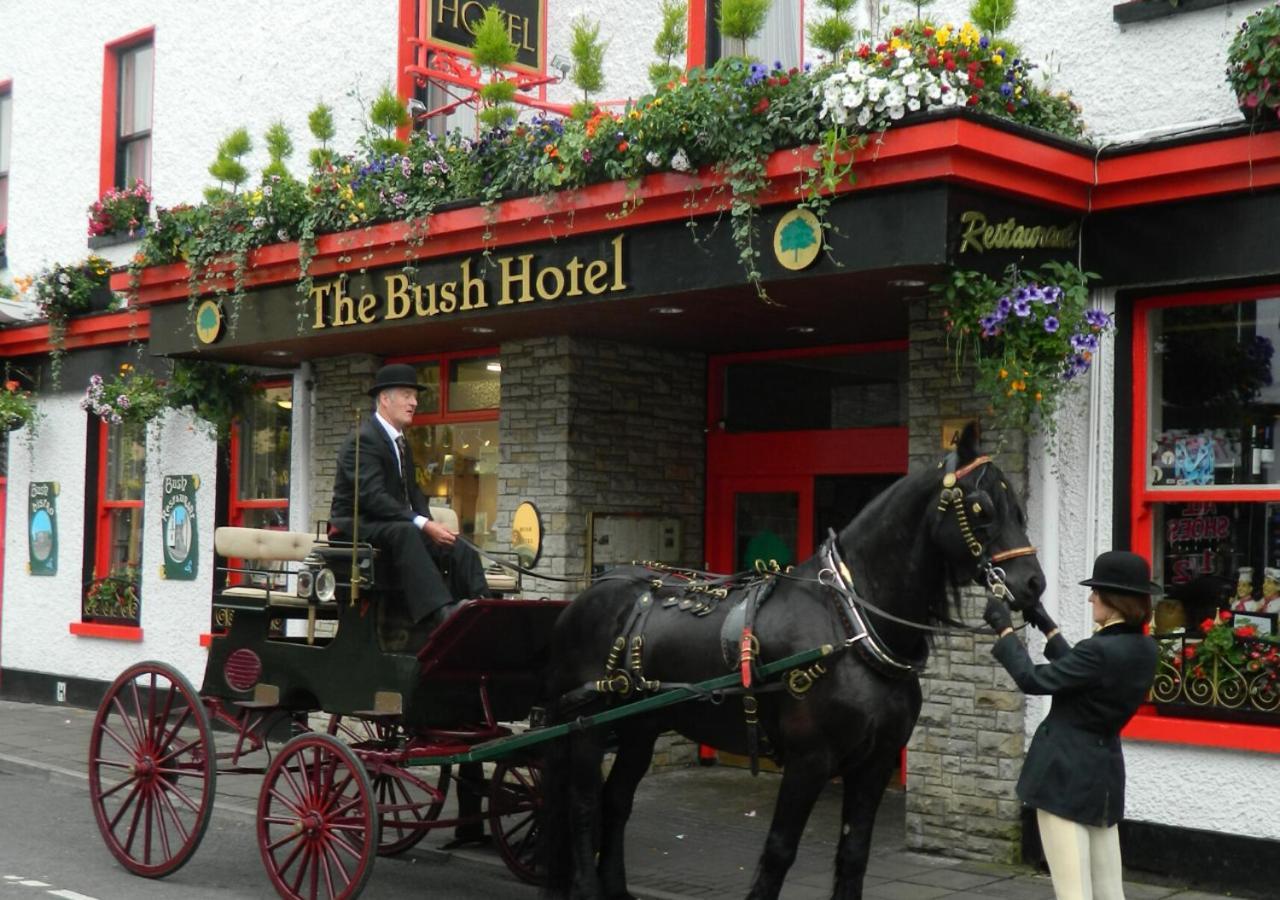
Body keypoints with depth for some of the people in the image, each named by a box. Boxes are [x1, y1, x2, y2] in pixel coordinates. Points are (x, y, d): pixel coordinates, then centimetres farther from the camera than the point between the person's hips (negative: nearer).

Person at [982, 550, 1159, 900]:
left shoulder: (1101, 650, -23)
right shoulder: (1144, 650, 3)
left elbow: (1033, 680, -15)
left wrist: (1004, 628, -6)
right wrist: (1048, 628, 21)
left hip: (1066, 774, -8)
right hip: (1104, 773, 8)